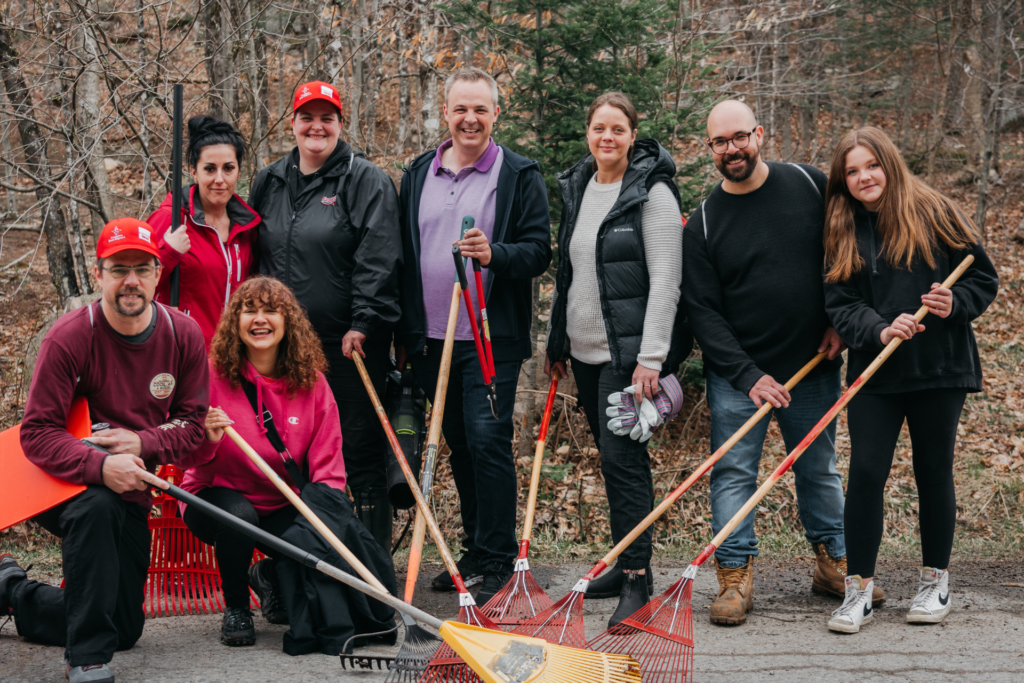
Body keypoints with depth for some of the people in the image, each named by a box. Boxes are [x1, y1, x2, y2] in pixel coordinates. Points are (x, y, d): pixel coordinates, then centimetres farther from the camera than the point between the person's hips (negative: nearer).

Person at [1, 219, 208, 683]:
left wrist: (142, 443, -23)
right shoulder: (69, 337, -21)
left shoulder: (184, 335, -8)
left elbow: (193, 424, -3)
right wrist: (101, 466, -40)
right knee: (96, 506, -42)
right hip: (68, 482, -5)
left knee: (125, 627, 10)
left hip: (133, 494, 5)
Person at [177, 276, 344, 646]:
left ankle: (270, 575, 15)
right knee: (237, 517, -36)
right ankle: (235, 607, -5)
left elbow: (328, 467, -3)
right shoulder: (211, 374, -10)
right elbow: (184, 457, -9)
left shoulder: (311, 382, -3)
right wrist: (207, 441, -32)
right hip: (217, 495, -3)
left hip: (283, 506, 3)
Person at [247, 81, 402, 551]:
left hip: (352, 341, -6)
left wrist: (362, 323, -18)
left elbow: (378, 259, -11)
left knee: (360, 443, -2)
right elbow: (256, 256, 21)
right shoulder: (269, 182, 13)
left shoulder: (366, 181, -4)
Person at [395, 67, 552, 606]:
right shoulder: (417, 174, 13)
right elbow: (403, 256, 17)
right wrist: (403, 333, 14)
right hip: (430, 338, 5)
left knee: (488, 440, -10)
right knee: (460, 446, 12)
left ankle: (498, 563, -2)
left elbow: (539, 251, -5)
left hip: (493, 338, -5)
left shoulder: (520, 176, 0)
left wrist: (495, 254, -25)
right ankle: (475, 553, 23)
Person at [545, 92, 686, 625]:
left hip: (628, 350, -7)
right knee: (612, 456, 13)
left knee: (622, 455, -10)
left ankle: (637, 578, -4)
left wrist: (651, 356, -20)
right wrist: (557, 340, 19)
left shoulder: (652, 192, -9)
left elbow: (665, 280, -14)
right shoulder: (575, 188, 13)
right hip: (584, 350, 7)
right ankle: (627, 562, 23)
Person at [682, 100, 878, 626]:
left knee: (820, 469, 14)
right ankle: (736, 577, 7)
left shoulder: (811, 186, -1)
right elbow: (702, 312, -7)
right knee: (733, 473, -2)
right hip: (737, 372, -2)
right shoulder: (702, 226, -5)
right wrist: (748, 375, -14)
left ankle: (833, 564, 28)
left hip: (814, 365, 2)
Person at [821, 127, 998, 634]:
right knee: (865, 474, -5)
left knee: (934, 473, 8)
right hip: (874, 373, 1)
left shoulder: (934, 213, 0)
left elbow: (984, 278, 4)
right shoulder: (844, 234, 6)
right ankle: (859, 590, 4)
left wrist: (955, 303, -17)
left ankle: (935, 583, 24)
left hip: (939, 368, -1)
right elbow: (840, 305, -2)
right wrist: (880, 330, -20)